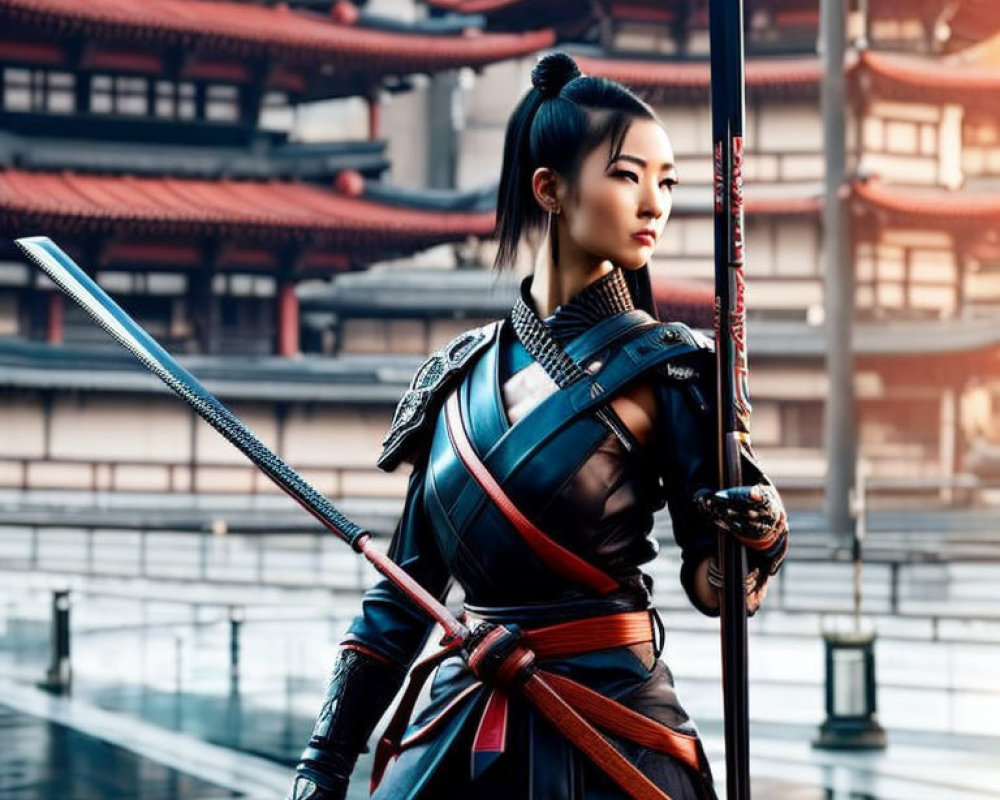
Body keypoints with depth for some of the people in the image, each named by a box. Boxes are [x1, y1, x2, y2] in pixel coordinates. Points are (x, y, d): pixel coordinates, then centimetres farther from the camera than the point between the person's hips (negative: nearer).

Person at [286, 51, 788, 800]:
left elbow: (711, 583, -5)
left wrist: (761, 534, -27)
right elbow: (404, 589, 10)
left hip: (608, 723, -3)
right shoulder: (462, 372, 6)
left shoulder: (665, 365, -4)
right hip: (458, 726, 3)